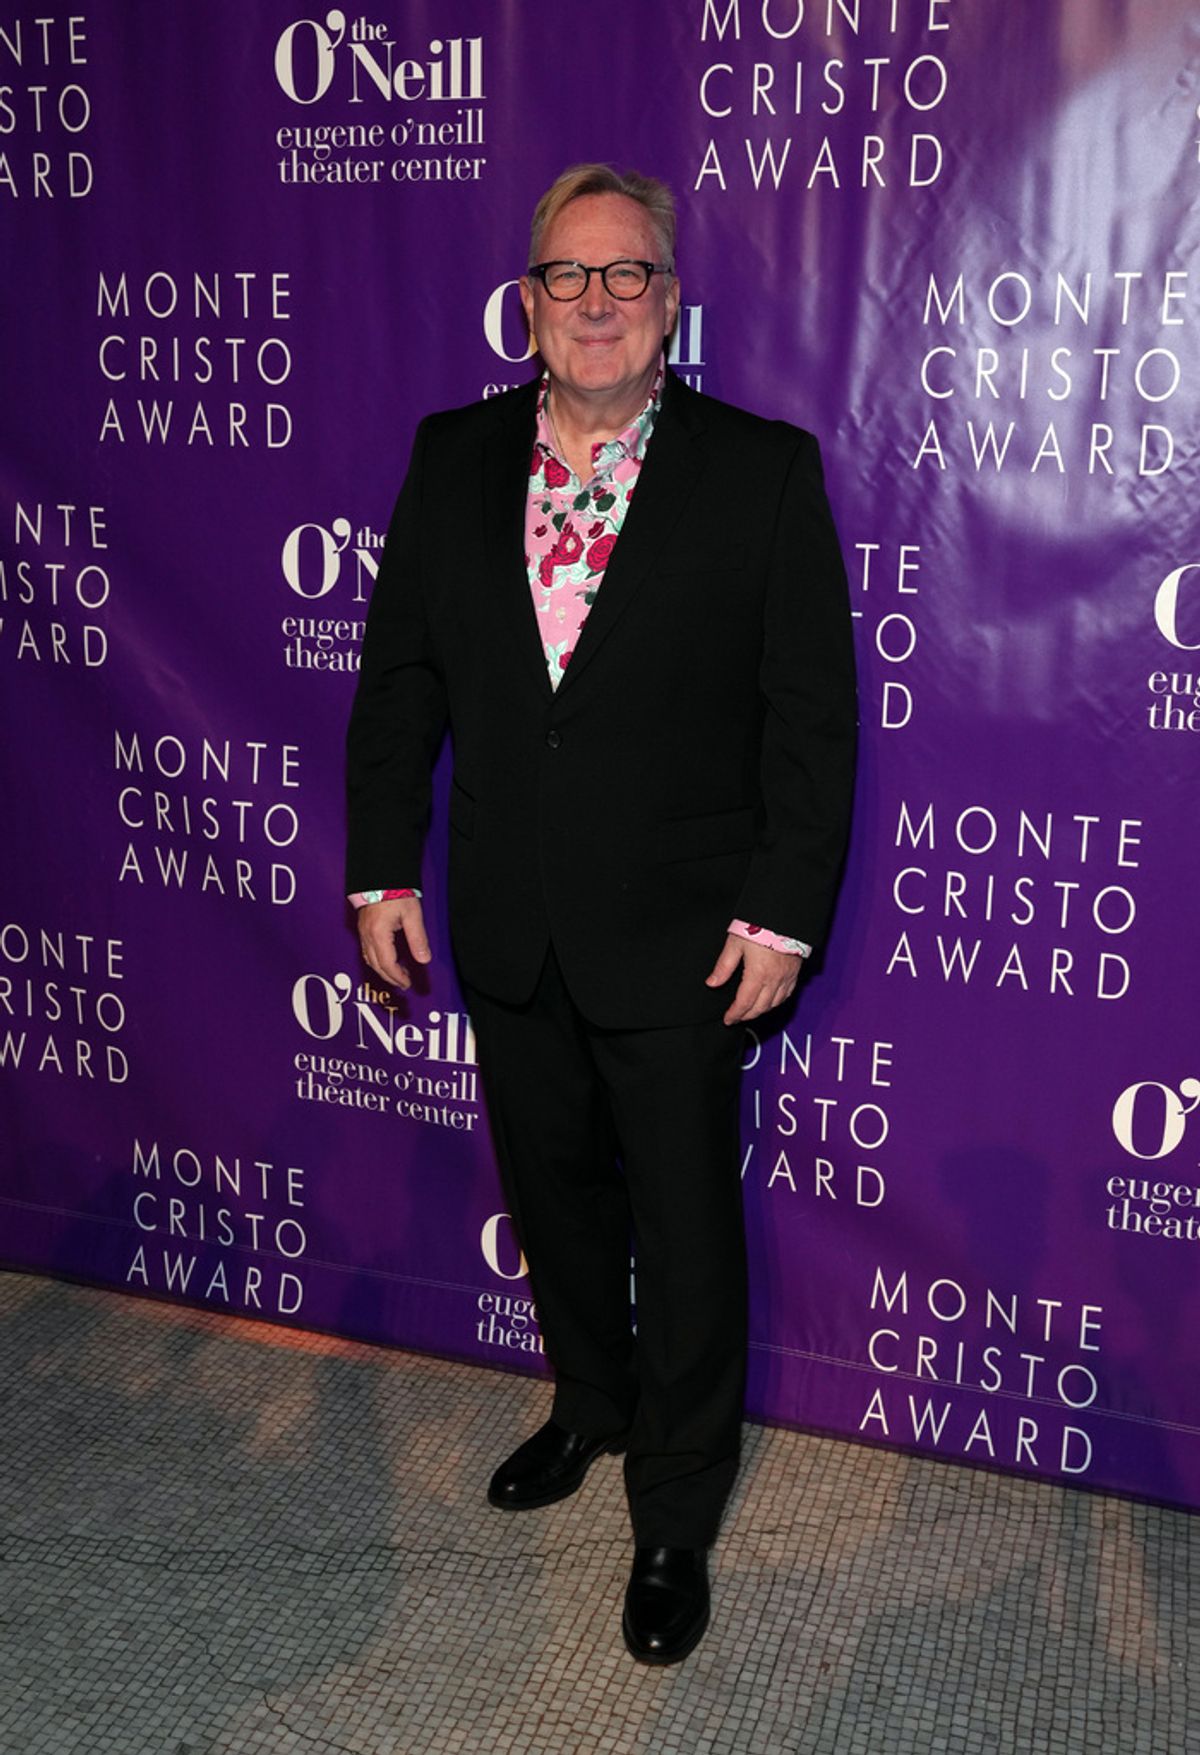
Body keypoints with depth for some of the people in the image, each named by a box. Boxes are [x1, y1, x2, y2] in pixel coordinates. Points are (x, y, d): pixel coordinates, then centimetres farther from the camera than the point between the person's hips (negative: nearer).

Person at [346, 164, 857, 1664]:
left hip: (679, 937, -3)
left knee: (686, 1231, 8)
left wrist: (785, 909, -12)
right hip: (508, 931, 4)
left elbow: (812, 711, -8)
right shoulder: (453, 459, 3)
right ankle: (591, 1403, 48)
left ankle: (675, 1520, 30)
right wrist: (381, 867, 2)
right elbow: (399, 676, 6)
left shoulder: (764, 470, -7)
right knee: (552, 1193, 21)